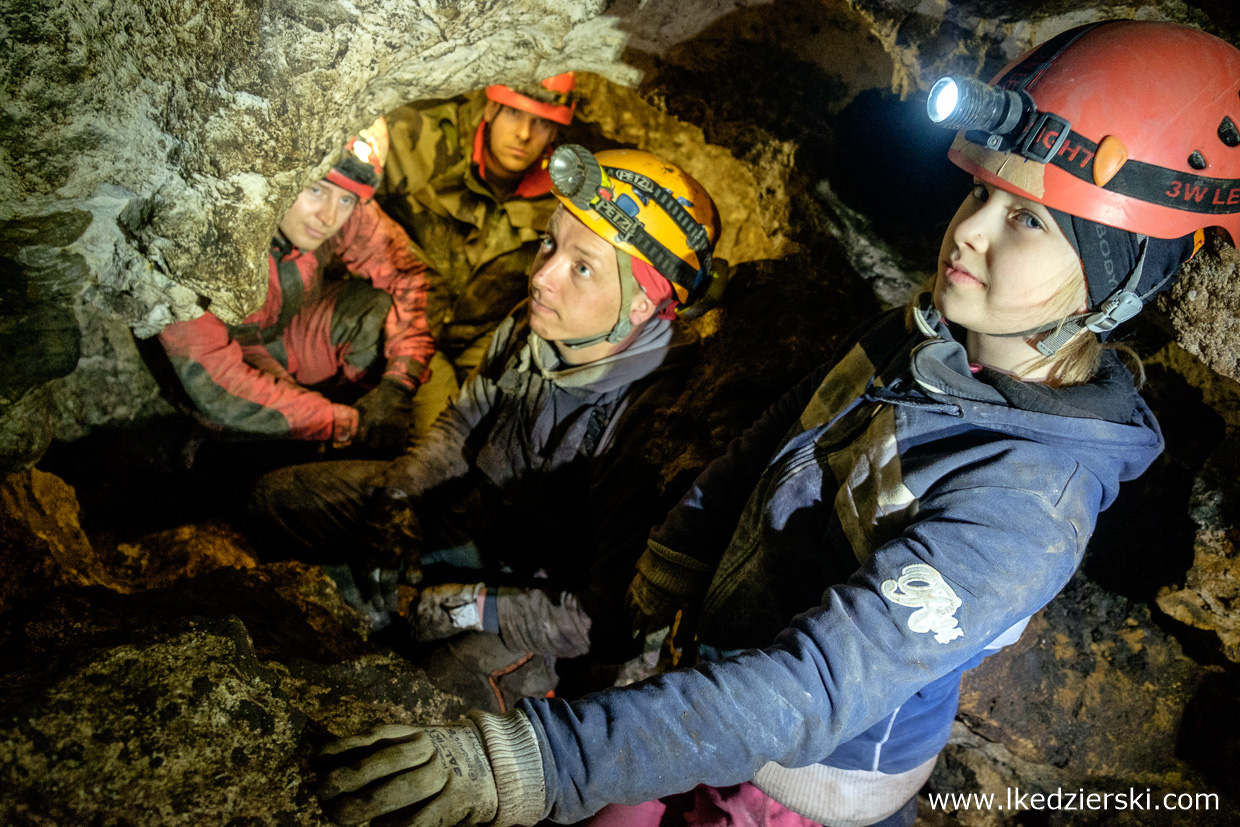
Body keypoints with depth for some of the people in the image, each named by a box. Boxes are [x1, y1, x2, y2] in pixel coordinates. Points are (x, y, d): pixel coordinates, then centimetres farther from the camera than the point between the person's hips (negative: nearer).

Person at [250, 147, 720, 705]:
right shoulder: (531, 328, -16)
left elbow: (618, 616, -30)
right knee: (279, 497, 9)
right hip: (471, 504, 6)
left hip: (546, 584, -5)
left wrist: (474, 607, -24)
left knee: (473, 670, -34)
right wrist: (398, 501, -5)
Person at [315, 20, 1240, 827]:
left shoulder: (1023, 505, -33)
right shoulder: (919, 341, -9)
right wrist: (643, 618, 3)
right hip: (730, 664, 6)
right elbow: (755, 458, 1)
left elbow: (818, 687, -41)